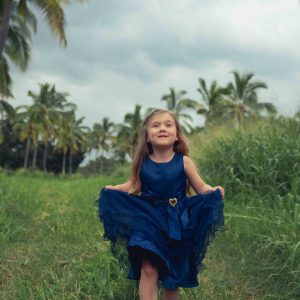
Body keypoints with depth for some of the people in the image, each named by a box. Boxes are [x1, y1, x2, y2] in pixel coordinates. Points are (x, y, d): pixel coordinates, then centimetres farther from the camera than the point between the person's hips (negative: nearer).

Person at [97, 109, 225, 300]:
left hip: (176, 225, 0)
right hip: (149, 220, 0)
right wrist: (113, 190, -4)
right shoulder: (142, 164, -4)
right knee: (148, 270, -12)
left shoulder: (184, 162, -7)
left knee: (173, 276, 12)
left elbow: (201, 188, -3)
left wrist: (214, 192, -22)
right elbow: (132, 186, 12)